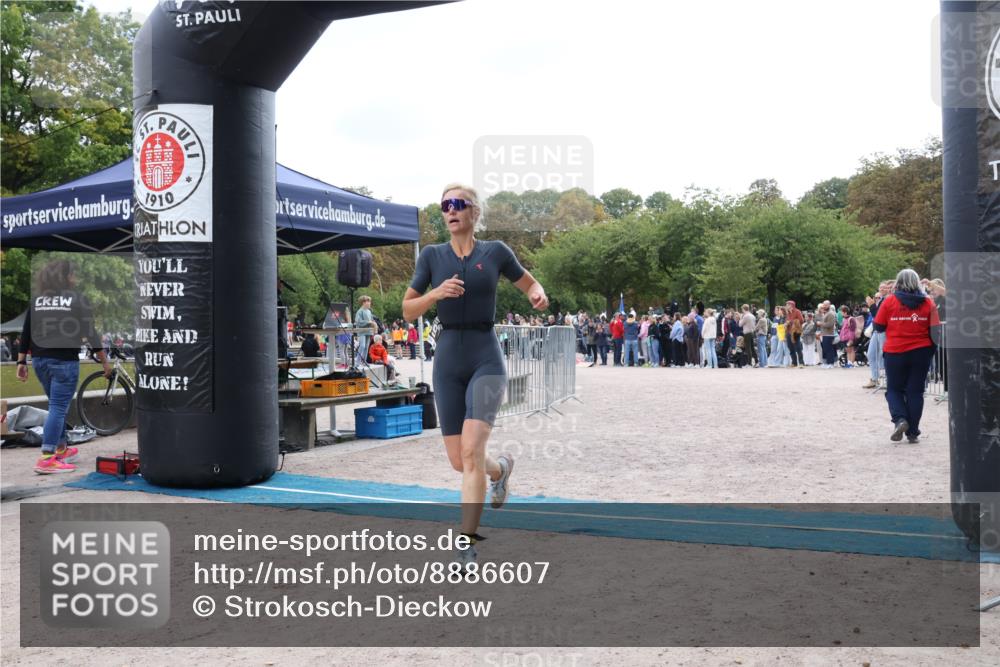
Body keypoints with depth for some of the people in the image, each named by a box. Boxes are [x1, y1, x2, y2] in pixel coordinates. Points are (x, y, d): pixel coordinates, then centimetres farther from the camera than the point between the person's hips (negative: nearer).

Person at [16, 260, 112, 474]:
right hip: (64, 360, -6)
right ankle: (46, 459, -13)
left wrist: (21, 361, 11)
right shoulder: (77, 298, -2)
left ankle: (61, 449, 30)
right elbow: (90, 332, -4)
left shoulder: (36, 299, 12)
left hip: (40, 360, 6)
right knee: (58, 407, -6)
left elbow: (26, 332, 9)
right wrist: (104, 361, 1)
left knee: (57, 405, 20)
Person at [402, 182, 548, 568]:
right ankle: (501, 467, 43)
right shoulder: (432, 255, 6)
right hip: (448, 362, 3)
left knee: (471, 451, -20)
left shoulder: (496, 252, 3)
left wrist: (538, 295, -6)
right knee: (459, 461, 8)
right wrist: (436, 293, -13)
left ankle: (467, 547, -11)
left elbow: (529, 283, 18)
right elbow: (408, 311, 6)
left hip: (486, 361, -3)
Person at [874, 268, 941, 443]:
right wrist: (932, 349, 11)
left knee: (894, 389, 12)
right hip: (921, 352, 2)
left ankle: (899, 419, -12)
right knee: (915, 391, 8)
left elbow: (878, 326, -2)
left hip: (894, 352, -1)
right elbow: (935, 329, -1)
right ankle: (913, 432, 8)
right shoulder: (928, 302, 0)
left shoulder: (890, 301, -5)